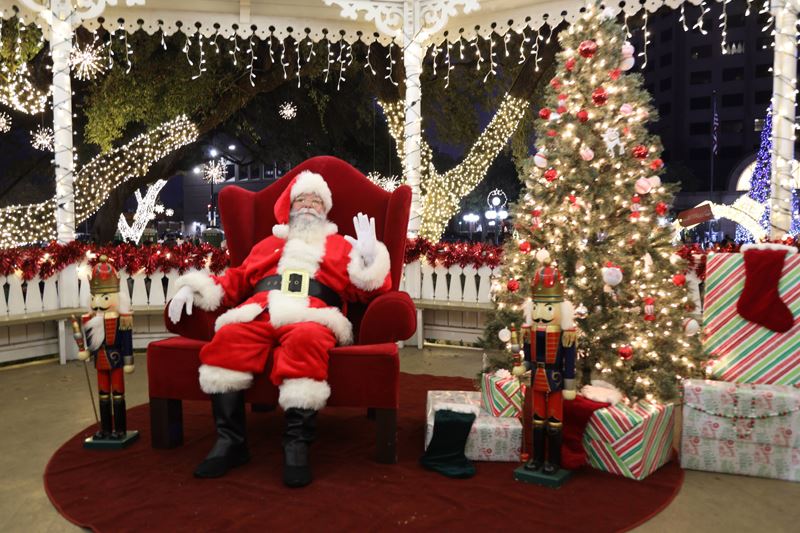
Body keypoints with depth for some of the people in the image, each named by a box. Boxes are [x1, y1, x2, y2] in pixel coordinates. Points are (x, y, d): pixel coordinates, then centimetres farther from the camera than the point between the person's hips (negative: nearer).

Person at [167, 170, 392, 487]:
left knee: (306, 339, -39)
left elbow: (369, 290, 14)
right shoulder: (268, 244, 35)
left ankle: (297, 443, -36)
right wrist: (194, 288, 14)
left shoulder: (341, 245, 27)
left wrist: (369, 256, -5)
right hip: (258, 312, 3)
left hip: (310, 316, -2)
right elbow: (235, 281, 29)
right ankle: (230, 440, -26)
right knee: (228, 338, -31)